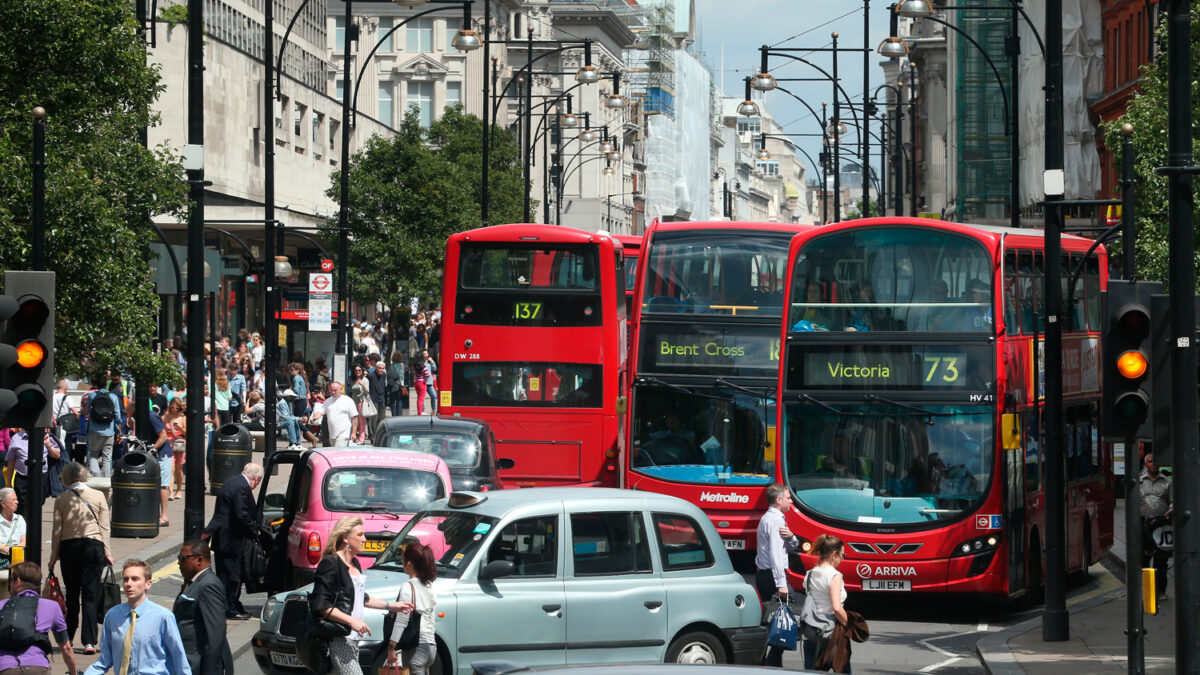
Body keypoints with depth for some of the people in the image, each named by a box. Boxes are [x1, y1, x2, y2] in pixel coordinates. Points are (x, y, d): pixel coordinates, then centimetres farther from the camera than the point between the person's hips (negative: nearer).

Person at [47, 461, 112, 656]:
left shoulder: (61, 499, 2)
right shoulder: (98, 496, 1)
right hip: (93, 546, -1)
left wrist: (53, 558, 8)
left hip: (68, 547, 1)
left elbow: (57, 530, 3)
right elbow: (104, 527, -1)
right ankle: (89, 641, -10)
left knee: (71, 594, 14)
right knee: (91, 595, -2)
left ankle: (67, 638, 20)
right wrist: (107, 552, 4)